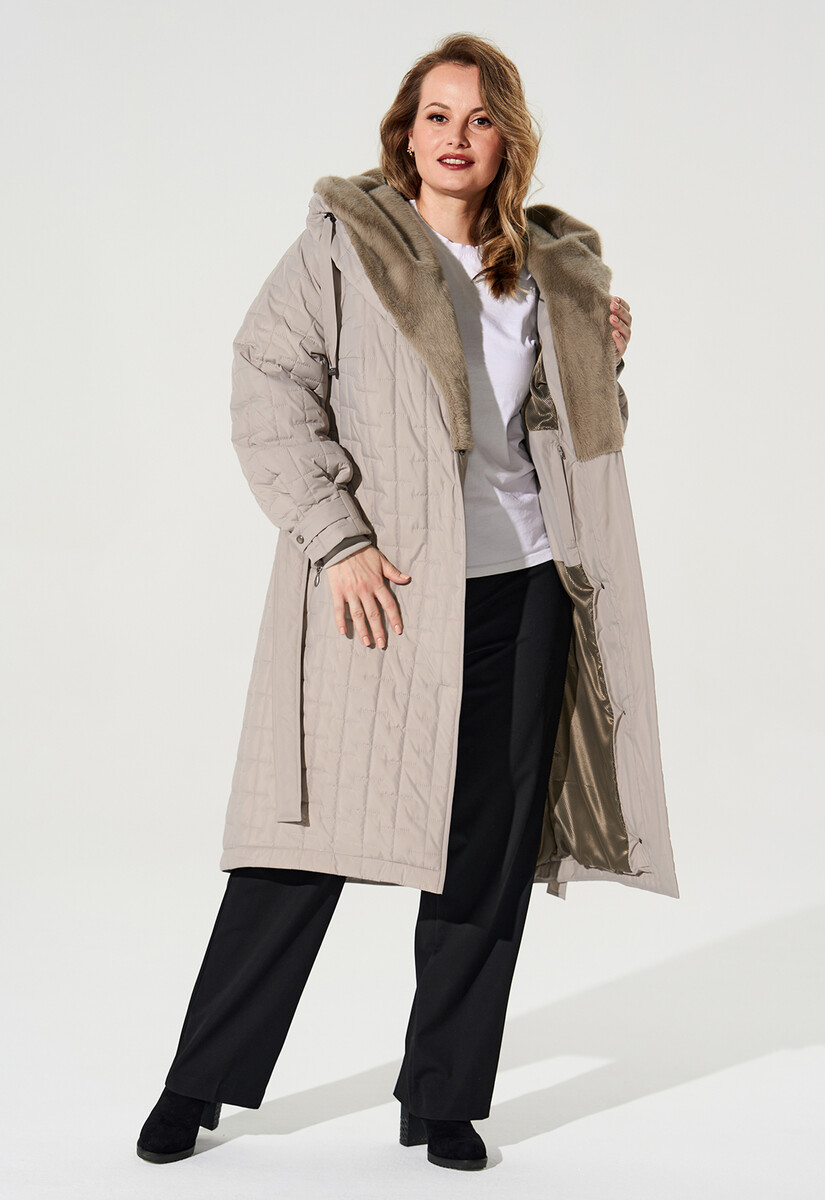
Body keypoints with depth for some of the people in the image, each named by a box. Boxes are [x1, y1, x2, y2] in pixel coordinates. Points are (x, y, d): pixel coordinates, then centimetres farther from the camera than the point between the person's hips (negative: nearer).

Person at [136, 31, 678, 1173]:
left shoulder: (551, 269, 14)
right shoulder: (340, 244, 1)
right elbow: (267, 394, -7)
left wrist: (602, 359, 4)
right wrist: (338, 540, -16)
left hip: (522, 588, 4)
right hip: (381, 587, -4)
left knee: (490, 853, 6)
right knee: (310, 837, -1)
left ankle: (445, 1101, 20)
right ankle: (201, 1084, 15)